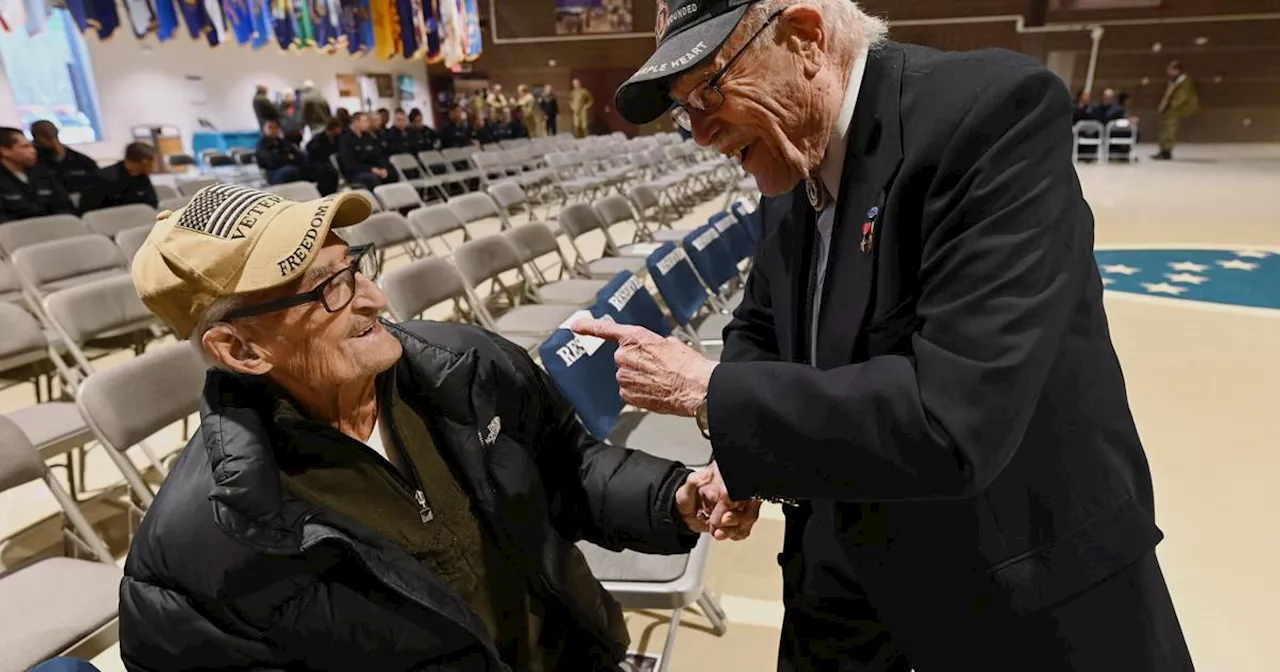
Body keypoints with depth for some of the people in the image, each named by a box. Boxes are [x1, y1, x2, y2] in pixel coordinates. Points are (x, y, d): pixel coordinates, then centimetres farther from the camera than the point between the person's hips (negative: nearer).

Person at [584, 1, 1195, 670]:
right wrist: (740, 449, -9)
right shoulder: (791, 167, -2)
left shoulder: (996, 108, -25)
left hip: (1018, 593, -6)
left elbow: (953, 422, -35)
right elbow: (758, 326, 11)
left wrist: (710, 391, -25)